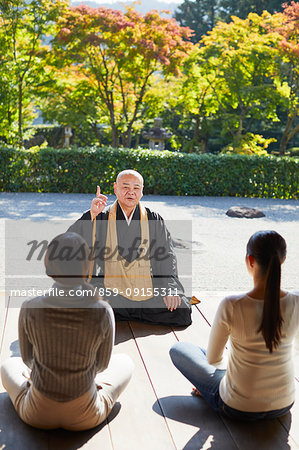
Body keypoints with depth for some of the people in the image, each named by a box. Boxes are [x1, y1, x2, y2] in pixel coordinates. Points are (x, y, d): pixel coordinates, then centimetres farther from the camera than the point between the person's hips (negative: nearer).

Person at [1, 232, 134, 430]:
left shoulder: (30, 309, -20)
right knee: (125, 362, 26)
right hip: (84, 417, -1)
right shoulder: (102, 312, -21)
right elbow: (103, 364, -4)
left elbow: (28, 359, -1)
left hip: (37, 414, 1)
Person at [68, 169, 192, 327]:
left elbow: (167, 255, 4)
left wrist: (170, 288, -10)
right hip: (111, 289, -2)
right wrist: (91, 215, -19)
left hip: (148, 289, 3)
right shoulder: (101, 218, 6)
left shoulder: (154, 220, 9)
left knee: (181, 312, -18)